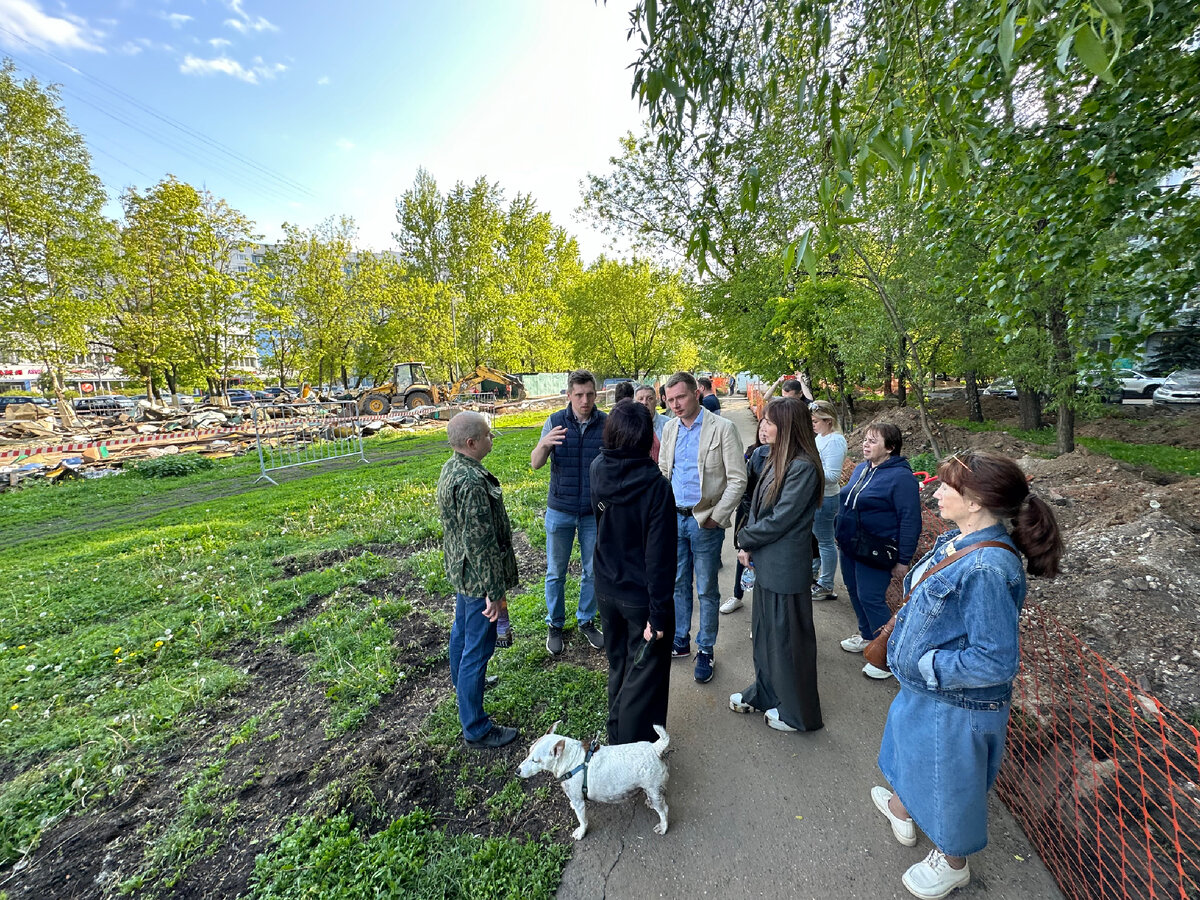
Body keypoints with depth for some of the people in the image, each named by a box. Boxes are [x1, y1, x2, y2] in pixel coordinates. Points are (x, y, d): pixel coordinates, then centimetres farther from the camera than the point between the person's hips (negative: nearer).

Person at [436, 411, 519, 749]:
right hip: (478, 576, -11)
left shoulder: (451, 468, 3)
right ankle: (476, 729, 20)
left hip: (460, 569, 11)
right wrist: (494, 591, -22)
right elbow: (480, 542, -29)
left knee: (462, 627, 29)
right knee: (478, 646, 3)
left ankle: (461, 680, 55)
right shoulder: (471, 482, -31)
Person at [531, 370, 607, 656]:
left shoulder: (607, 424, -6)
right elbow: (535, 463, -10)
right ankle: (555, 625, 32)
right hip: (560, 510, 0)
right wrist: (543, 445, -32)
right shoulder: (555, 422, -7)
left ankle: (586, 621, 36)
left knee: (593, 571, 14)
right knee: (556, 572, 12)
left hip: (595, 511, 1)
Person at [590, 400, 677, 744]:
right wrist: (659, 613, -17)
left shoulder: (597, 468, -10)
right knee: (643, 676, 14)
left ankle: (616, 739, 46)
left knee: (618, 667, 26)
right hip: (642, 597, -6)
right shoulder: (656, 485, -25)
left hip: (606, 590, 6)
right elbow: (660, 556, -23)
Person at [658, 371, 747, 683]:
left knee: (706, 590, 9)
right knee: (678, 584, 17)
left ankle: (705, 651, 27)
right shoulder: (669, 428, 6)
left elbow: (737, 480, -11)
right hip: (674, 517, 5)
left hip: (705, 521, -5)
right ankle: (680, 641, 34)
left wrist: (716, 518, -14)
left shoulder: (723, 428, -11)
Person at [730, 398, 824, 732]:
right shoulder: (775, 459, 6)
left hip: (786, 567, -8)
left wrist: (745, 539, -8)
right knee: (764, 632, 22)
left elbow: (779, 520, -22)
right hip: (766, 562, 8)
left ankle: (797, 713, 31)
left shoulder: (803, 467, -22)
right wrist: (750, 547, 0)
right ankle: (765, 694, 43)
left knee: (787, 637, 9)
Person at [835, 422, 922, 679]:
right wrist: (841, 537, 21)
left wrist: (903, 560, -16)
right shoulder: (861, 468, 7)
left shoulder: (901, 477, -17)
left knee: (870, 598, -5)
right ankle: (867, 635, 39)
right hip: (849, 547, 8)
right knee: (854, 591, 18)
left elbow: (910, 521, -18)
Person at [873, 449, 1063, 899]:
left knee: (948, 777, 19)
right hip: (923, 687, 8)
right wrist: (903, 621, 5)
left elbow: (995, 661, -29)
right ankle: (904, 811, 60)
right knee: (915, 752, 32)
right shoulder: (957, 539, -7)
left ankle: (952, 862, 49)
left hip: (954, 704, -8)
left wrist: (926, 666, -22)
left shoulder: (988, 568, -34)